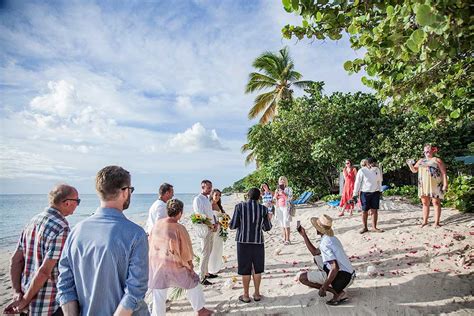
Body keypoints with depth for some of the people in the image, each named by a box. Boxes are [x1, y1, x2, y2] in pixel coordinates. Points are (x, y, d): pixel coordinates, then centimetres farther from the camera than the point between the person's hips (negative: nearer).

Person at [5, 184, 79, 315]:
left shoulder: (33, 221, 2)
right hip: (50, 305, -7)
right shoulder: (61, 229, -22)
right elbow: (45, 270, -23)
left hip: (29, 297, 7)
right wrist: (25, 300, -11)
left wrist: (18, 293, 3)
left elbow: (16, 260, 4)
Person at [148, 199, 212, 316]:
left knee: (159, 292, 17)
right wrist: (190, 262, 6)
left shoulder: (157, 224, -7)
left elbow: (151, 241, 6)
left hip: (156, 263, 4)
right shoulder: (179, 228, -21)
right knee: (192, 283, 17)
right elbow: (186, 249, -11)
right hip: (174, 264, -4)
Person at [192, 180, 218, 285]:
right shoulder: (198, 199, -12)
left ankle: (206, 273, 28)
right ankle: (202, 278, 0)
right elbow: (199, 216, -17)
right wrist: (210, 225, -14)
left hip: (211, 229, 9)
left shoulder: (207, 199, 15)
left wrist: (215, 223, 3)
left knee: (208, 252, 16)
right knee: (205, 253, -6)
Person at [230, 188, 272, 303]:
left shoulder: (240, 206, -9)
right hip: (258, 242, 1)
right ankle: (257, 294, 24)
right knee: (257, 269, 15)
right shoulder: (263, 209, -4)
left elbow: (232, 226, -7)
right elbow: (267, 228, 4)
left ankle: (246, 295, 19)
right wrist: (268, 220, 23)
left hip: (243, 242, -1)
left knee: (245, 270, 9)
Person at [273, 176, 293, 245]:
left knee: (286, 223, -9)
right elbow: (275, 199, 16)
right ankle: (284, 238, 16)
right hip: (279, 208, 5)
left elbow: (290, 197, -11)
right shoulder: (277, 189, 14)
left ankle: (287, 240, -6)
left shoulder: (288, 189, -1)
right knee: (282, 224, 7)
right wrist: (276, 194, -3)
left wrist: (283, 193, -21)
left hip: (286, 207, -5)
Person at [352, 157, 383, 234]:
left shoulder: (377, 170, 2)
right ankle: (365, 228, 15)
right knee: (364, 211, 3)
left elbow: (379, 181, 14)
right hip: (365, 193, -3)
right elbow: (357, 183, -8)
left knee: (375, 210, 3)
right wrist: (355, 195, -9)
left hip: (375, 193, 3)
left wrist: (380, 191, 15)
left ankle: (374, 227, 14)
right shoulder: (362, 171, -10)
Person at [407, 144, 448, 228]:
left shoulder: (437, 160, 1)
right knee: (425, 203, 8)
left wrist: (445, 184, -11)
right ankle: (425, 221, 14)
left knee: (436, 203, -1)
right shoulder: (421, 160, 16)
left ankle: (436, 222, 3)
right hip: (423, 186, 5)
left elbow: (444, 173, -2)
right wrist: (410, 165, -2)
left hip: (435, 185, -5)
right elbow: (414, 170, 19)